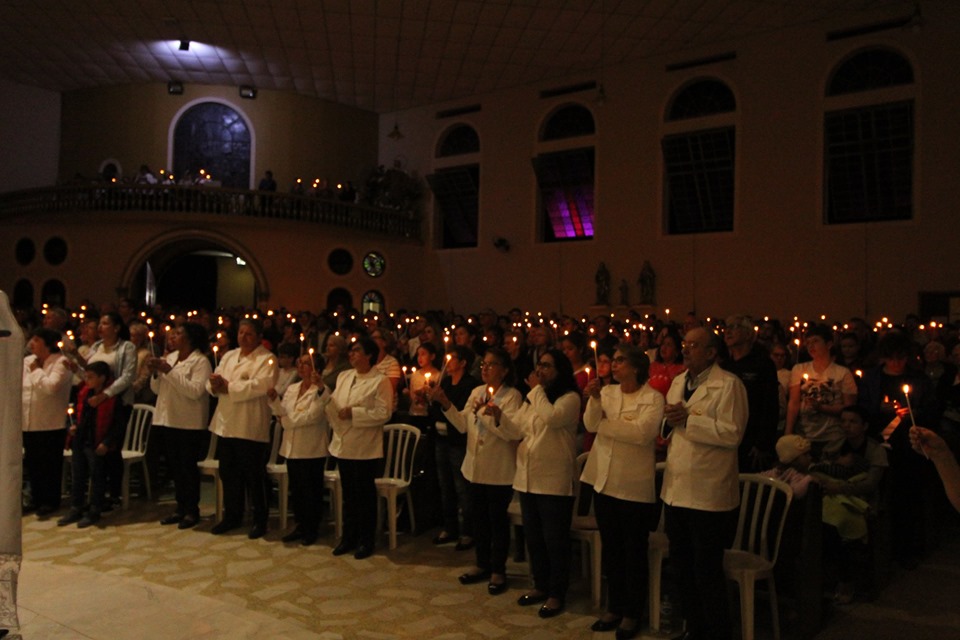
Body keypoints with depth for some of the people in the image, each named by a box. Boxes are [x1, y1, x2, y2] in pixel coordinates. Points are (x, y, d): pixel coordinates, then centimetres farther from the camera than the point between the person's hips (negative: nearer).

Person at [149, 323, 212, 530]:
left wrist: (169, 371, -22)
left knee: (188, 467, 0)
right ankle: (181, 507, 23)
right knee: (174, 466, 12)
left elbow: (195, 391, -24)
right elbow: (157, 389, 13)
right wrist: (155, 373, -7)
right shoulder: (169, 357, 12)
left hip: (189, 423, -7)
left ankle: (192, 511, 11)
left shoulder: (200, 361, -10)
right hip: (169, 420, 7)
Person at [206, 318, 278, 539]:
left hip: (251, 427, -7)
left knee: (254, 476, 2)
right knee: (228, 473, 16)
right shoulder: (228, 356, 15)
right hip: (226, 424, 7)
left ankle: (260, 521, 15)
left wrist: (228, 386, -15)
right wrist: (215, 384, -13)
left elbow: (259, 386, -23)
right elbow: (212, 385, 12)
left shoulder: (267, 359, -7)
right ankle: (231, 516, 30)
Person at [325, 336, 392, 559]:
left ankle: (366, 541, 19)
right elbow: (333, 404, 12)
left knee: (365, 495, 6)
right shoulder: (343, 376, 11)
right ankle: (348, 537, 29)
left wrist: (353, 413, -19)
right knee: (348, 494, 15)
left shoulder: (381, 381, -10)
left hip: (365, 449, -6)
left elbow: (383, 413, -17)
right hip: (343, 445, 6)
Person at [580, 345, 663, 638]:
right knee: (610, 548, 15)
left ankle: (632, 613, 23)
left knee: (634, 552, 9)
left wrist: (605, 424, -11)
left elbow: (642, 432, -22)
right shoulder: (606, 391, 7)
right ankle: (614, 606, 30)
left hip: (635, 485, -5)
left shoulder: (653, 398, -7)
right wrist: (594, 399, -22)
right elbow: (591, 425, -5)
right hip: (604, 480, 5)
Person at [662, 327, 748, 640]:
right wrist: (668, 419, -2)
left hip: (708, 493, -7)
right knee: (682, 565, 16)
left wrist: (689, 419, -20)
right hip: (676, 488, 7)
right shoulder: (677, 382, 13)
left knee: (707, 569, 4)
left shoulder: (728, 385, -11)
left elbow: (732, 433, -19)